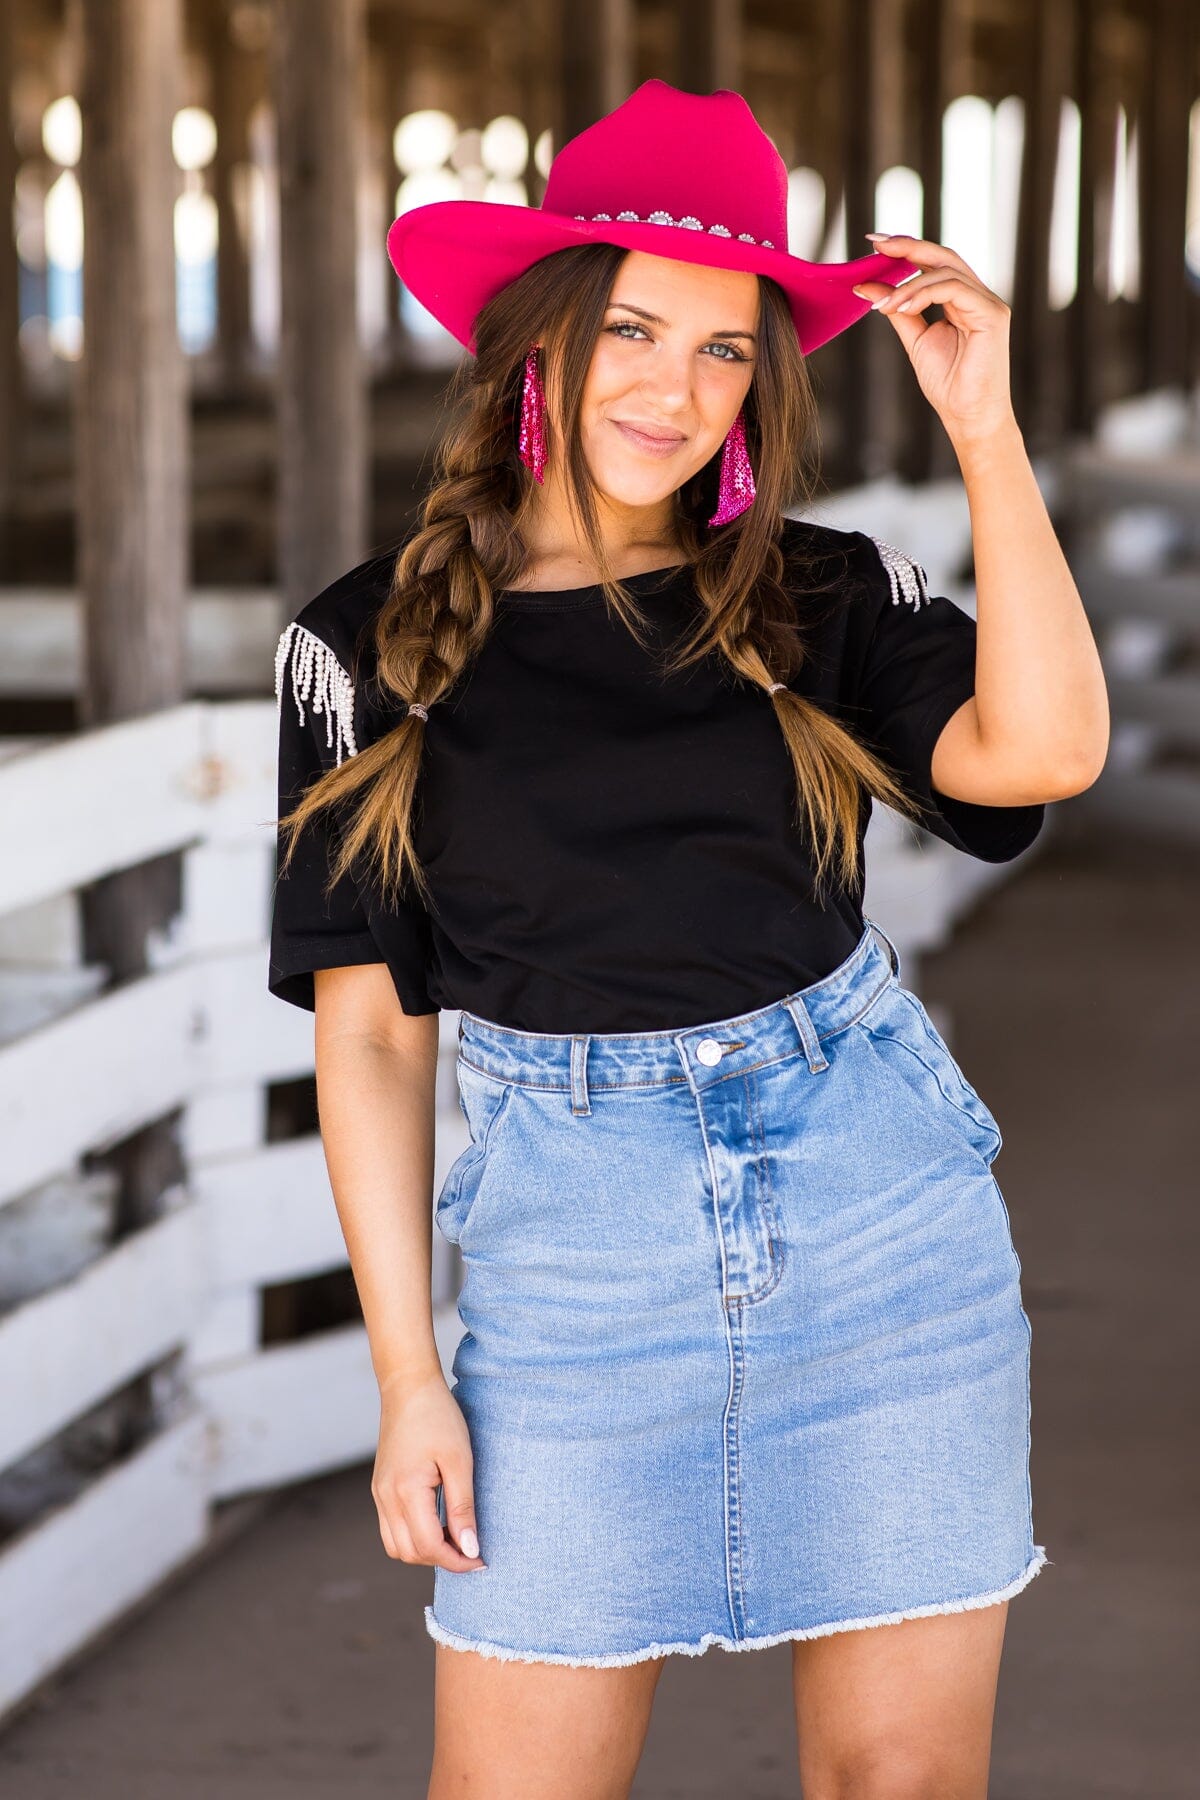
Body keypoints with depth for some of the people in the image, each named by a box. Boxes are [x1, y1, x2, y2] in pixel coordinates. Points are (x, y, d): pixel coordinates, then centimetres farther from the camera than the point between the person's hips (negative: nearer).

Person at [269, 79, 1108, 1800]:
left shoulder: (824, 601, 3)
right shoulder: (372, 646, 2)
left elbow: (1038, 752, -16)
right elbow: (369, 1030, 2)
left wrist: (986, 432, -16)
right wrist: (407, 1376, -2)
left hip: (881, 1219, 1)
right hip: (578, 1250, -1)